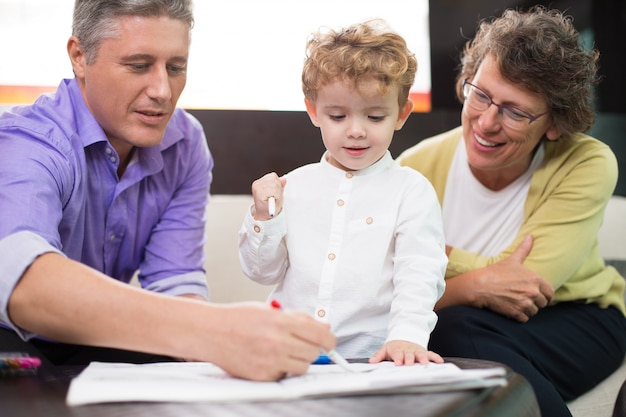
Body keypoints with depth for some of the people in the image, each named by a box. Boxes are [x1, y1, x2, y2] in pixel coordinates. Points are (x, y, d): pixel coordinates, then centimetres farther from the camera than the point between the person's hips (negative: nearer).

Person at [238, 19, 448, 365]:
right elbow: (262, 271, 15)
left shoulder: (411, 191, 3)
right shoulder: (295, 185, 12)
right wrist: (264, 217, -2)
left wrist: (407, 335, -24)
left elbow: (419, 274, -7)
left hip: (373, 355, -2)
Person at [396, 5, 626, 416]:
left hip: (576, 320, -2)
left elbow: (528, 285, -22)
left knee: (454, 331, -30)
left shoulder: (587, 165, -15)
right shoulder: (420, 166, -10)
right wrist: (475, 286, -29)